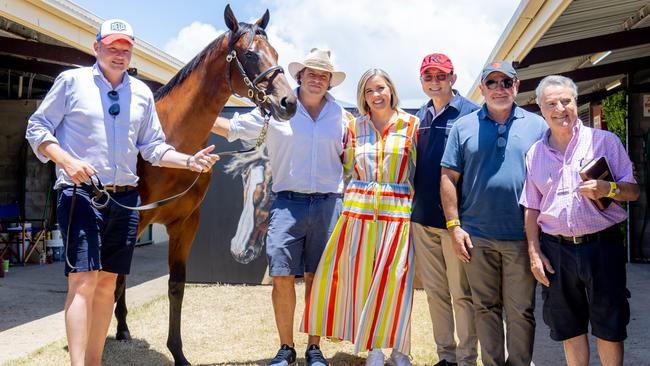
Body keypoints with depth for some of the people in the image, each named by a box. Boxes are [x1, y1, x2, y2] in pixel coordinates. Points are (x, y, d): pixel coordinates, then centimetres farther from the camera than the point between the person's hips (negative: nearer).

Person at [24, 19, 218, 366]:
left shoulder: (142, 92, 12)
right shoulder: (71, 80, 0)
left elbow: (153, 146, 13)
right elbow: (36, 128, 1)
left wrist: (189, 161, -3)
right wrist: (66, 161, -16)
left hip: (125, 197, 5)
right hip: (81, 193, -4)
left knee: (107, 282, 10)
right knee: (83, 281, -11)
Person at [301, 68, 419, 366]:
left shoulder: (411, 124, 3)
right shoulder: (355, 126, 9)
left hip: (397, 212, -2)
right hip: (358, 210, 2)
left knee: (395, 282, 1)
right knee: (361, 280, 4)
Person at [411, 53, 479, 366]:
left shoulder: (470, 114, -6)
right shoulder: (420, 116, 12)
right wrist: (416, 203, 15)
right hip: (422, 217, 6)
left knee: (462, 293, 2)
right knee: (434, 291, 13)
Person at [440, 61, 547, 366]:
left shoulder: (536, 125, 6)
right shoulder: (464, 126, 6)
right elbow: (448, 178, 3)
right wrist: (454, 226, -4)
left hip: (522, 237, 0)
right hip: (477, 237, 1)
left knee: (521, 311, 7)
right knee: (485, 308, 12)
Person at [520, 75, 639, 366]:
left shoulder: (605, 141, 1)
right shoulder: (535, 153, 8)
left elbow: (633, 190, 2)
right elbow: (531, 208, 11)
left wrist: (608, 189, -20)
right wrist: (534, 251, 4)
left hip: (602, 245, -2)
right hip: (555, 250, 2)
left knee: (609, 328, 6)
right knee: (569, 328, 12)